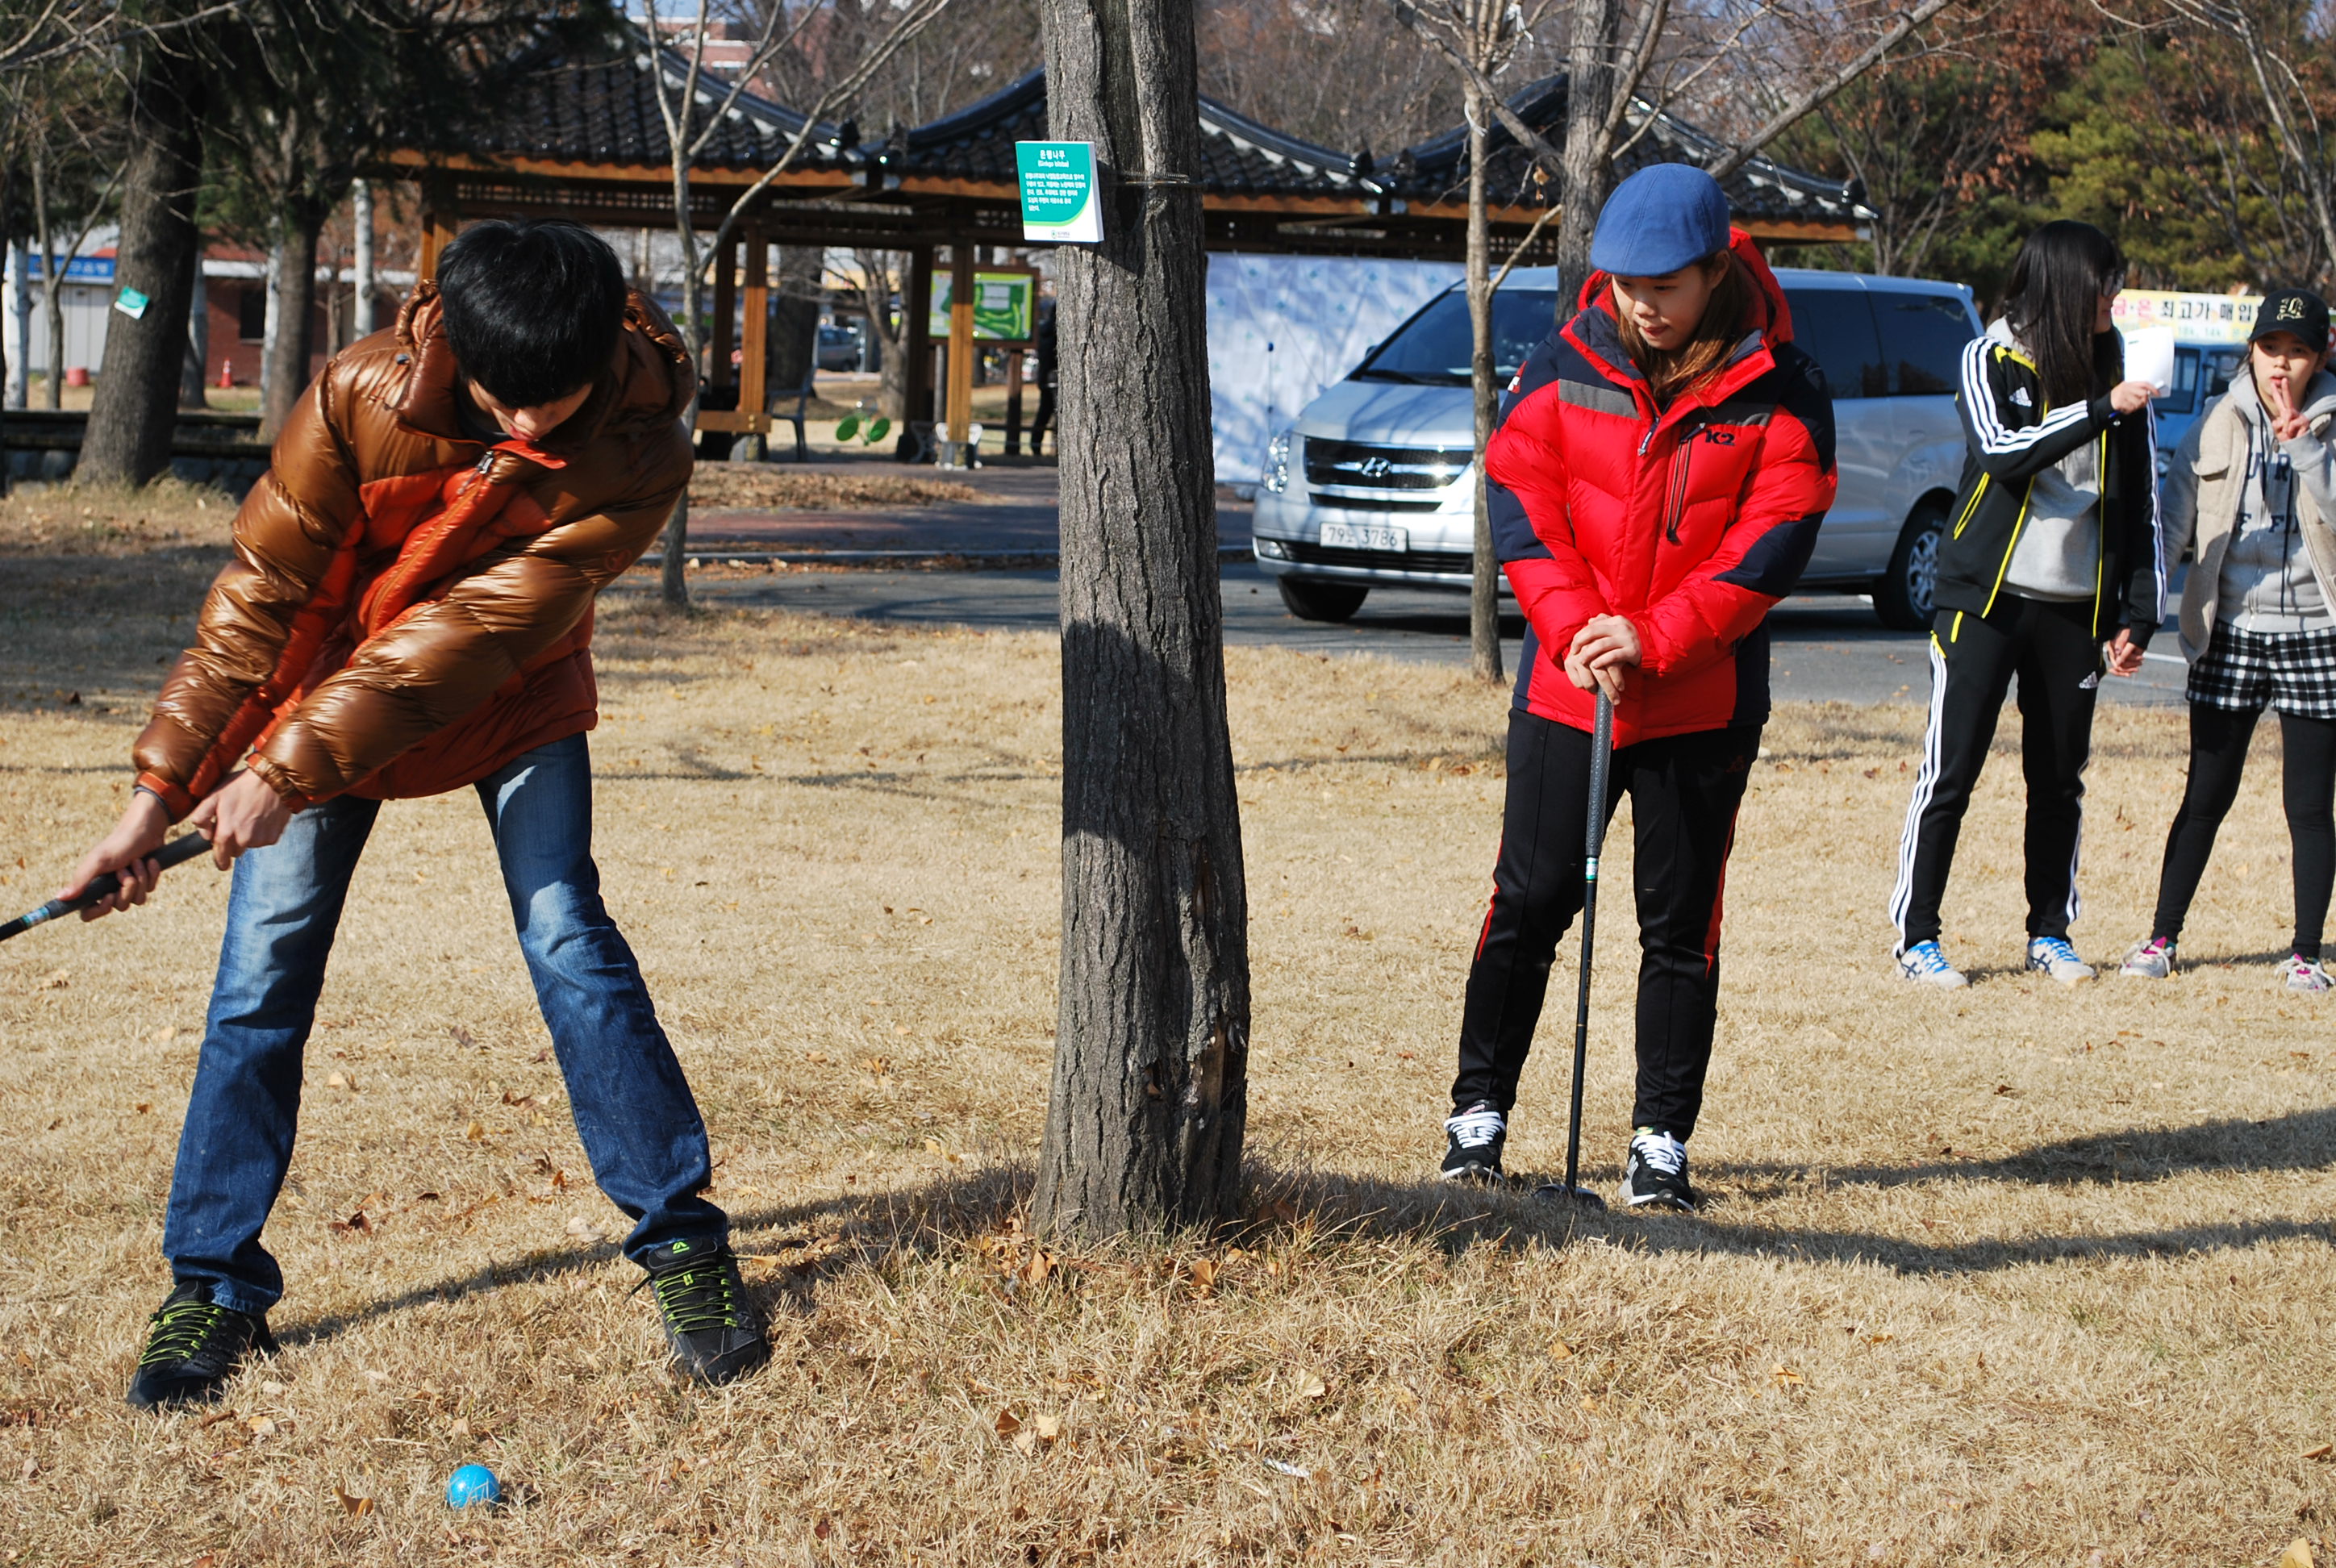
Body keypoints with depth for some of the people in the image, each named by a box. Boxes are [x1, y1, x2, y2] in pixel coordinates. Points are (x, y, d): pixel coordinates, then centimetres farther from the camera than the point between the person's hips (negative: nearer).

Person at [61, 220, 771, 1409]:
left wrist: (290, 768, -33)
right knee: (264, 971, -5)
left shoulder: (638, 449, -28)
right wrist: (160, 792, -20)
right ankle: (214, 1286, 6)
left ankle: (683, 1244, 1)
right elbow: (261, 596, -18)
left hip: (515, 700, 0)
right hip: (329, 675, 0)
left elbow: (479, 630, -31)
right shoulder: (363, 398, -27)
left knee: (568, 935, -12)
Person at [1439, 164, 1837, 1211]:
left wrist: (1652, 641, -19)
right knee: (1528, 902, 3)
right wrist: (1573, 626, -16)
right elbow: (1519, 500, -1)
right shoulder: (1560, 369, 2)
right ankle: (1479, 1114, 14)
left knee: (1680, 922, 4)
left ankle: (1662, 1141, 11)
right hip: (1563, 686, 1)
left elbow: (1771, 544, -10)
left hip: (1704, 703, -1)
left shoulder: (1781, 394, -5)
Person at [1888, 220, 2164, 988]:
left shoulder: (2116, 374, 8)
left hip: (2075, 607, 4)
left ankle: (2051, 933, 20)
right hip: (1987, 598, -4)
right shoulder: (1990, 360, -2)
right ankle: (1916, 938, 3)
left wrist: (2138, 615, 3)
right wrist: (2098, 412, -26)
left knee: (2060, 780, 8)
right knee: (1949, 773, -3)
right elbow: (2001, 449, -20)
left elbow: (2141, 506, 9)